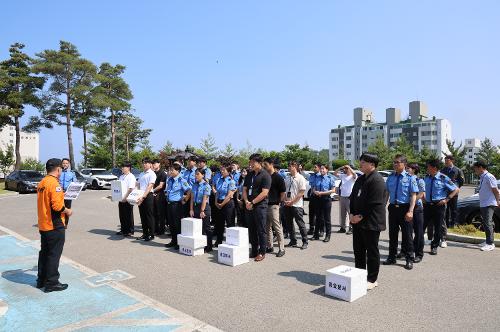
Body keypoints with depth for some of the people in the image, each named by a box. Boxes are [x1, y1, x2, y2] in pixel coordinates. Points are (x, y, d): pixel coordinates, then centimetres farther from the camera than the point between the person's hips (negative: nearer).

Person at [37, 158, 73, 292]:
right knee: (54, 254, 1)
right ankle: (51, 283, 10)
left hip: (43, 225, 9)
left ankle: (41, 280, 29)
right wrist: (67, 211, -10)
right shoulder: (54, 183, -19)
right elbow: (57, 206, -26)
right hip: (54, 226, -9)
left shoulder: (41, 183, 9)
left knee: (44, 252, 18)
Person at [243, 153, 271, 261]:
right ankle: (254, 251, 23)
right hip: (249, 207, 7)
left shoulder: (265, 175, -7)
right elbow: (244, 189, 12)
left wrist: (252, 202, -14)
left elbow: (264, 193, -14)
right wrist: (246, 201, -5)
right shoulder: (249, 175, 14)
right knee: (251, 230, 12)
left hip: (260, 206, -6)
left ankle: (262, 252, 11)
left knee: (261, 230, 0)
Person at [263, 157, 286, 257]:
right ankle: (269, 247, 24)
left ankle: (281, 249, 7)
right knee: (267, 228, 13)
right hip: (265, 205, 7)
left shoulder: (278, 177, -8)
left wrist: (279, 202, -7)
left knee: (277, 228, -2)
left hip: (273, 205, -7)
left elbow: (283, 192, -8)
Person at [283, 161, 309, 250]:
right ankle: (293, 241, 24)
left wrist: (292, 201, -14)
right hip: (287, 205, 6)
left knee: (300, 223, -1)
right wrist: (285, 200, -2)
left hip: (296, 205, -6)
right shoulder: (287, 178, 10)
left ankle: (305, 242, 10)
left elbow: (302, 192, -11)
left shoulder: (300, 178, -7)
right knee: (289, 223, 11)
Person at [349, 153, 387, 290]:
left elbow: (375, 204, -20)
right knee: (358, 250, 17)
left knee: (372, 252, 5)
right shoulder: (360, 179, 13)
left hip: (371, 223, -9)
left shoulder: (377, 180, -16)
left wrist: (361, 217, -16)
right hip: (357, 221, 9)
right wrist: (352, 214, 2)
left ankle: (372, 280, 19)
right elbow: (353, 197, 15)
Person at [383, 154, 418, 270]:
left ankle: (409, 259, 21)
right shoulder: (390, 177, 6)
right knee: (392, 233, 14)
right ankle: (392, 257, 28)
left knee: (407, 234, 6)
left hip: (405, 208, -4)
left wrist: (410, 211, -19)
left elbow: (413, 195, -11)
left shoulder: (410, 177, -8)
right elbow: (386, 193, 13)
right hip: (393, 208, 4)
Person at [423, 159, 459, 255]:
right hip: (427, 205, 3)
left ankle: (434, 247, 23)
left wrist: (446, 199, -10)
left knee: (438, 227, 7)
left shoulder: (443, 178, -10)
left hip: (439, 205, -3)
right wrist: (424, 198, 8)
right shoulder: (426, 177, 4)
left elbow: (456, 190, -5)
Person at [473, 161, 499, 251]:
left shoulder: (489, 177, -14)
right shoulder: (482, 177, 13)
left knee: (488, 223, -10)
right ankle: (488, 241, 25)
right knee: (486, 223, 15)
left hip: (489, 204, -9)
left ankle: (490, 244, -6)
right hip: (483, 204, 9)